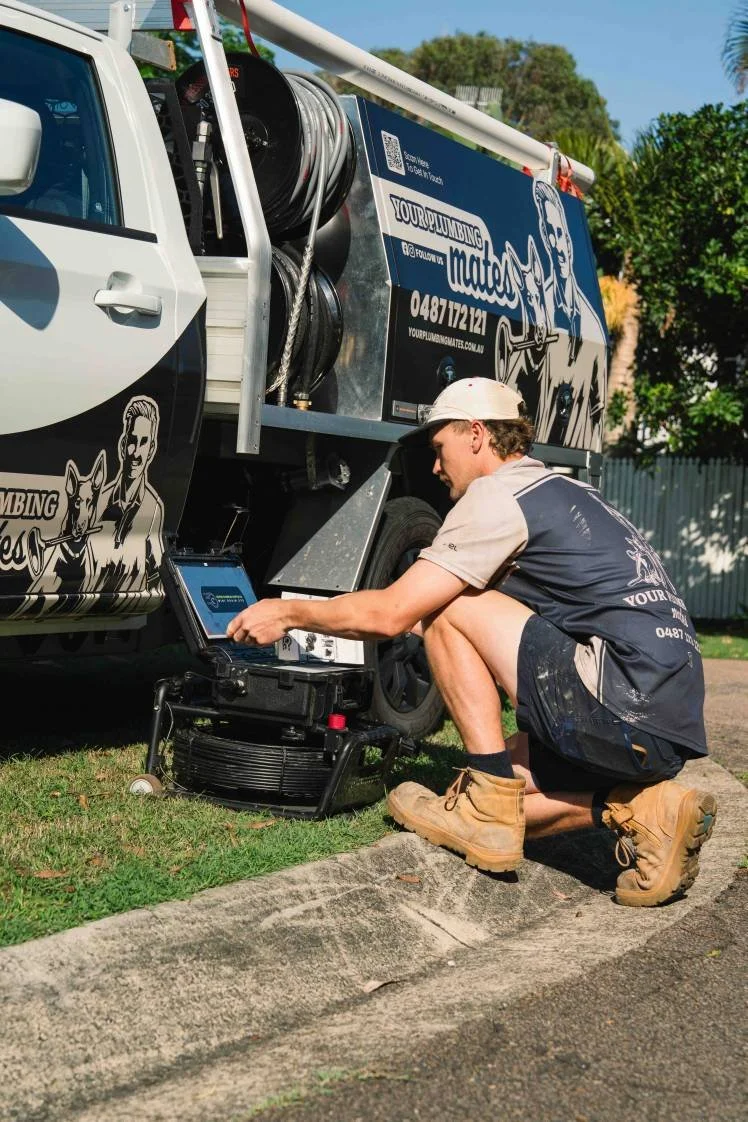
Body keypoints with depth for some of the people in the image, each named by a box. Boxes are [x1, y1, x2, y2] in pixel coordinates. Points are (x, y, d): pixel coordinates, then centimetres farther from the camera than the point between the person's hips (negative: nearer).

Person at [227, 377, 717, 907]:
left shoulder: (499, 493, -5)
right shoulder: (565, 491, 23)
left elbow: (391, 613, -5)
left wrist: (288, 613, 7)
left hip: (628, 705, -10)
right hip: (671, 725, 10)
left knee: (447, 608, -4)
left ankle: (487, 812, -4)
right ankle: (646, 808, 2)